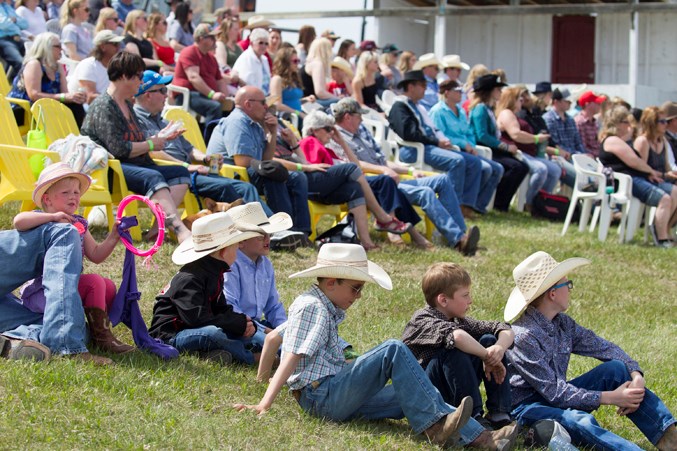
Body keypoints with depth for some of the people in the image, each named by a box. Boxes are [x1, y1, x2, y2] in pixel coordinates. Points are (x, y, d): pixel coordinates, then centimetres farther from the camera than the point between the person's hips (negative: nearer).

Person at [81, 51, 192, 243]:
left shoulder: (126, 104, 22)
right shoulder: (103, 106, -9)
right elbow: (118, 148, -18)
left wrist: (159, 137, 14)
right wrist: (151, 144, -7)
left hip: (133, 166, 10)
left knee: (181, 172, -8)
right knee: (153, 177, -35)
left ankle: (159, 227, -30)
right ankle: (180, 230, -52)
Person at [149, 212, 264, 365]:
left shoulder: (214, 273, 12)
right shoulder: (188, 279, -20)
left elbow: (221, 309, 16)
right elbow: (196, 317, -30)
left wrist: (245, 323, -7)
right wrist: (239, 323, -23)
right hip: (169, 337, -11)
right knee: (213, 333, -39)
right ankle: (253, 359, -18)